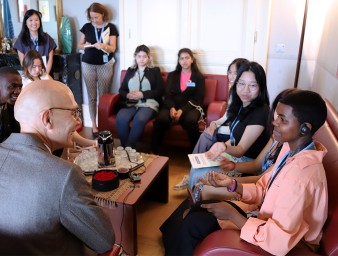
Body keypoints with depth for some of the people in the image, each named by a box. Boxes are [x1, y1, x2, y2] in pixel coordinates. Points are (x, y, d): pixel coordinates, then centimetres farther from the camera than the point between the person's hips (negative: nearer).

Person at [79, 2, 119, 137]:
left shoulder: (110, 27, -1)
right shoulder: (86, 27, 5)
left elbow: (113, 48, -6)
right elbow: (79, 45, 10)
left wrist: (103, 46, -26)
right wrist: (85, 45, -12)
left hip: (105, 65, -2)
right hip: (88, 65, 2)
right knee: (92, 96, 3)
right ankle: (94, 125, 10)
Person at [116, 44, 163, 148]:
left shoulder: (155, 71, 15)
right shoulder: (130, 71, 23)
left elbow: (159, 91, 3)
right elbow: (121, 89, 18)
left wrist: (142, 94, -10)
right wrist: (128, 95, -6)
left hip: (149, 103, -2)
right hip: (131, 103, 3)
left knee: (139, 119, -36)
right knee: (121, 118, -31)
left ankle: (129, 148, -26)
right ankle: (124, 147, -19)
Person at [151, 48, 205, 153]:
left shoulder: (199, 77, 12)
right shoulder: (172, 75, 19)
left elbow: (197, 99, 1)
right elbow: (167, 95, 8)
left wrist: (182, 110, -16)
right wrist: (172, 108, -15)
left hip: (190, 107, -1)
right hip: (172, 106, 2)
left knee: (191, 121, -37)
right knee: (161, 119, -32)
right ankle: (153, 151, -25)